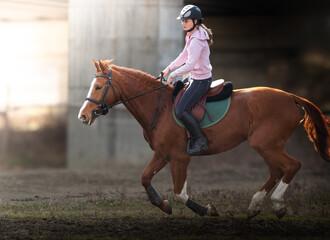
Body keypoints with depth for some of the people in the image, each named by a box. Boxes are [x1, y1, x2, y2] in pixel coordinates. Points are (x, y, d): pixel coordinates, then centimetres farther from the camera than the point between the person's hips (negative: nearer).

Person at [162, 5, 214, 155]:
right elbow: (184, 56, 19)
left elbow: (190, 65, -30)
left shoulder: (197, 41, -25)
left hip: (201, 81, -11)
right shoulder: (191, 36, 7)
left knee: (181, 111, -17)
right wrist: (169, 68, 13)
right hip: (196, 78, 11)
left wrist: (173, 75, -18)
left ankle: (200, 141, -5)